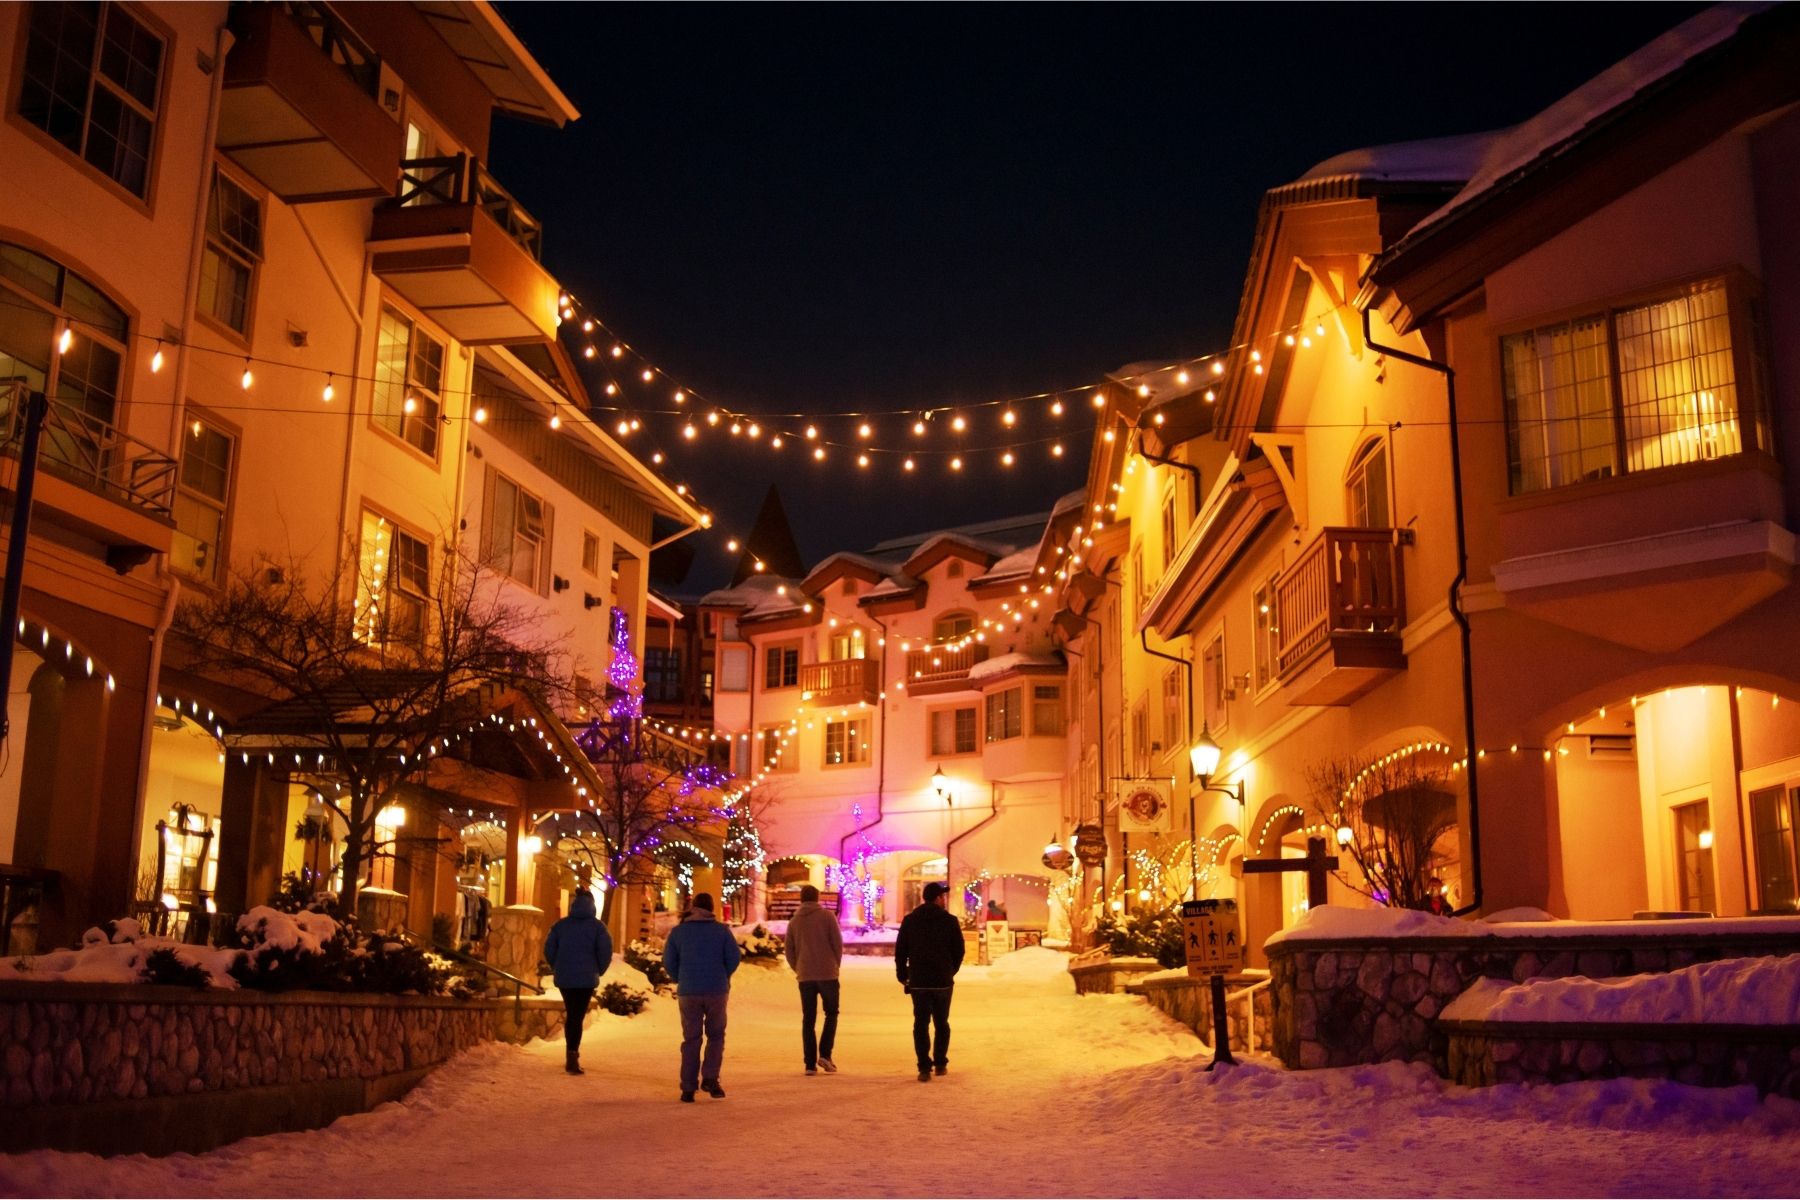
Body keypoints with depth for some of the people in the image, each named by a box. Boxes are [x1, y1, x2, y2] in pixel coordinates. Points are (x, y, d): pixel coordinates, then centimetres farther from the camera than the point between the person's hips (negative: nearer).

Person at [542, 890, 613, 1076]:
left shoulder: (561, 925, 4)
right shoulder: (597, 926, -4)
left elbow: (549, 949, 3)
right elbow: (606, 951, -9)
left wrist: (557, 968, 15)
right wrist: (598, 971, 6)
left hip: (564, 978, 3)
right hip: (586, 978, -3)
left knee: (571, 1015, 18)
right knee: (578, 1016, -3)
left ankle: (572, 1053, 23)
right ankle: (572, 1056, -13)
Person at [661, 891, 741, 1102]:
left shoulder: (678, 931, 3)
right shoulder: (722, 930, 1)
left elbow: (669, 961, 0)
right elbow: (734, 958, -4)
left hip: (688, 992, 1)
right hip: (717, 992, -1)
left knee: (691, 1039, 7)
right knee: (716, 1036, 13)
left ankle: (688, 1089, 4)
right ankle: (710, 1078, -3)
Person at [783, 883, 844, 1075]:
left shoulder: (794, 921, 8)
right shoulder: (827, 916, -3)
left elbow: (789, 950, 8)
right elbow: (838, 943, -4)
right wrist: (836, 965, 8)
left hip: (805, 976, 3)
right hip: (827, 974, -3)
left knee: (808, 1019, 8)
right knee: (831, 1014, 12)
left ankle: (810, 1063, 4)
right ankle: (824, 1054, -4)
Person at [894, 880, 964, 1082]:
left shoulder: (910, 921, 2)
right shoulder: (949, 921, -4)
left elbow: (900, 951, 2)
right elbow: (959, 951, -1)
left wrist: (902, 975, 13)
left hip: (918, 982, 1)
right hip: (943, 981, -1)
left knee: (921, 1024, 2)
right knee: (941, 1023, 14)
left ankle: (924, 1068, -5)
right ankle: (941, 1063, 18)